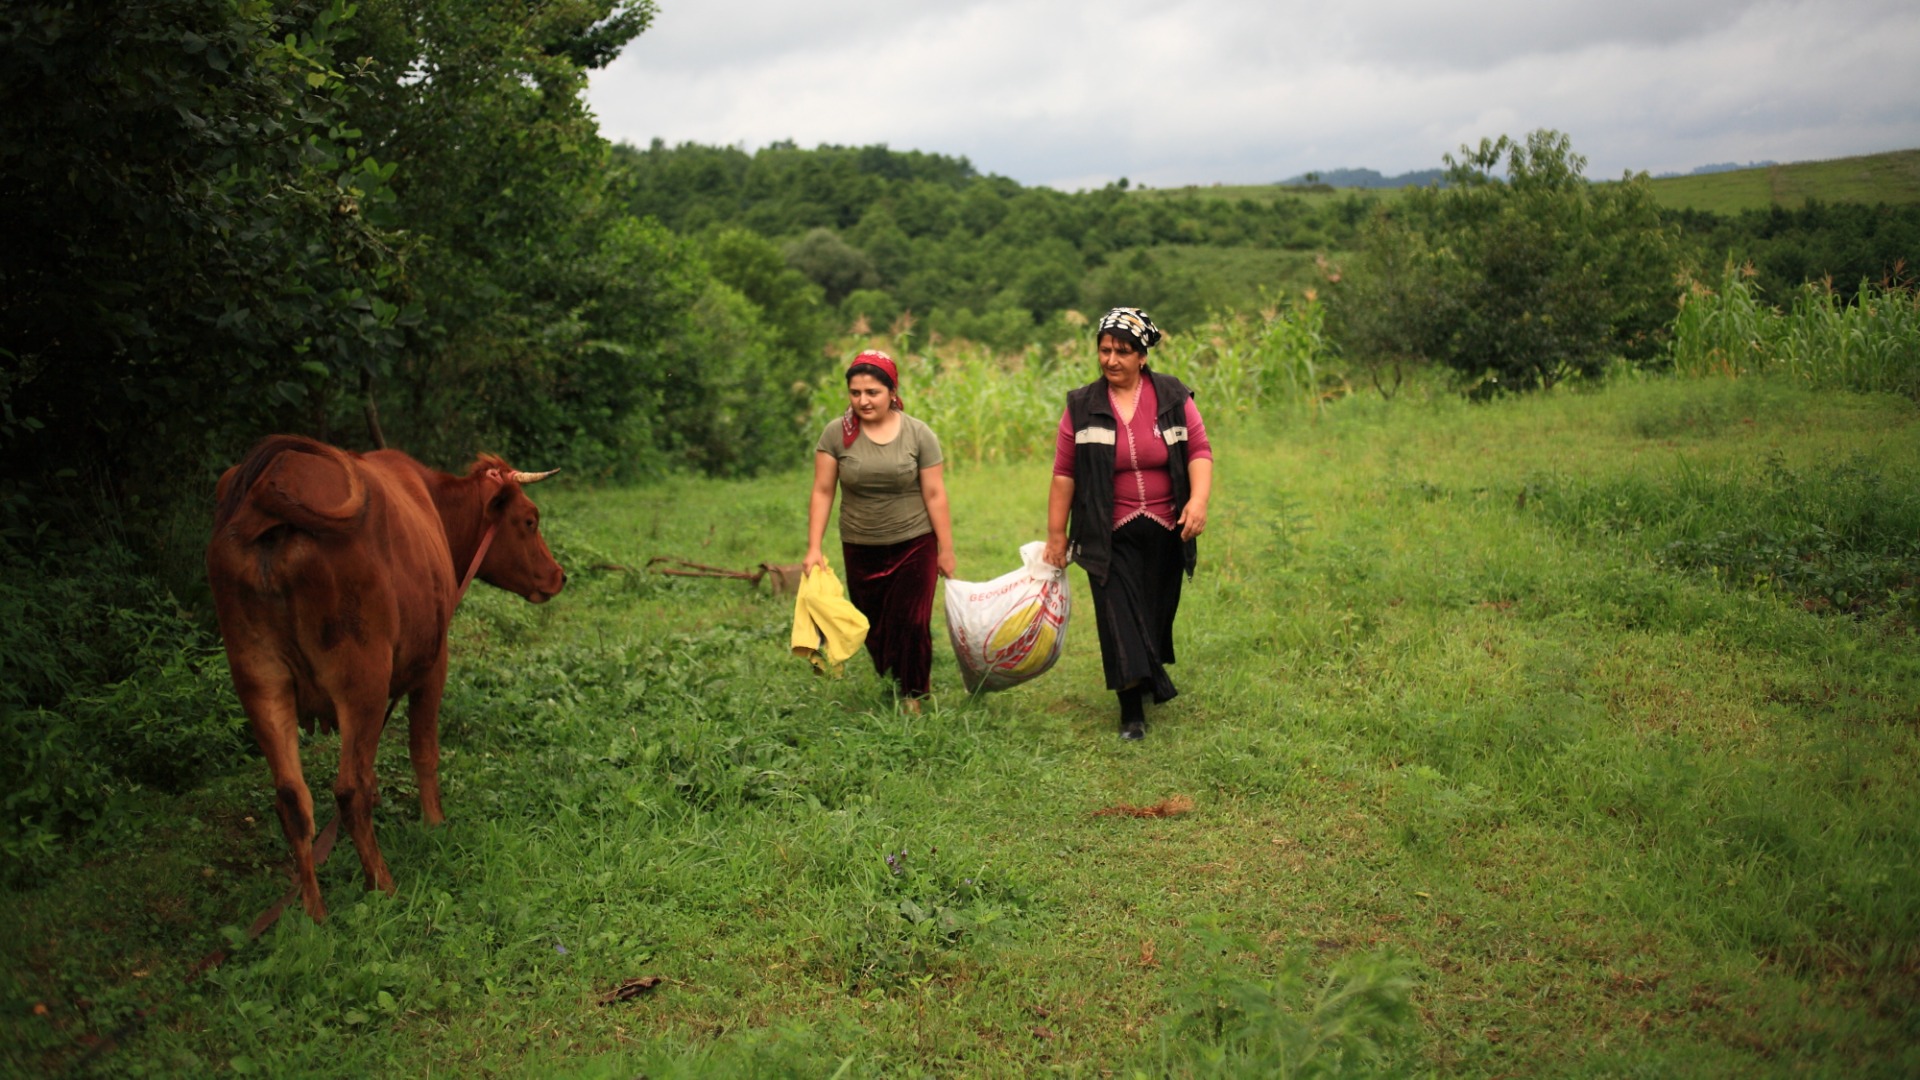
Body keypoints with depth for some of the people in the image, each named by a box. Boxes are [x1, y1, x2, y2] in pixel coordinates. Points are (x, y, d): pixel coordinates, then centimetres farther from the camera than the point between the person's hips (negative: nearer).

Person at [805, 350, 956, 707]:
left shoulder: (918, 434, -6)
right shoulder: (836, 434, -4)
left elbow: (934, 494, -4)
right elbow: (822, 492, -3)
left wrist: (946, 550, -3)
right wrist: (814, 548, -9)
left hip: (914, 545, -2)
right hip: (860, 549, 2)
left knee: (910, 624, -4)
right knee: (874, 625, 9)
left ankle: (914, 694, 16)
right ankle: (896, 677, 33)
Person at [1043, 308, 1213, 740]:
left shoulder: (1173, 397, 0)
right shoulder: (1082, 406, -2)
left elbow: (1199, 450, -2)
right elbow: (1064, 474, 0)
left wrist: (1199, 499, -19)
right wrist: (1056, 534, 0)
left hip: (1165, 531, 2)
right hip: (1111, 537, -2)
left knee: (1158, 612, 14)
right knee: (1120, 618, -7)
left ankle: (1154, 673, 41)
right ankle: (1131, 710, 0)